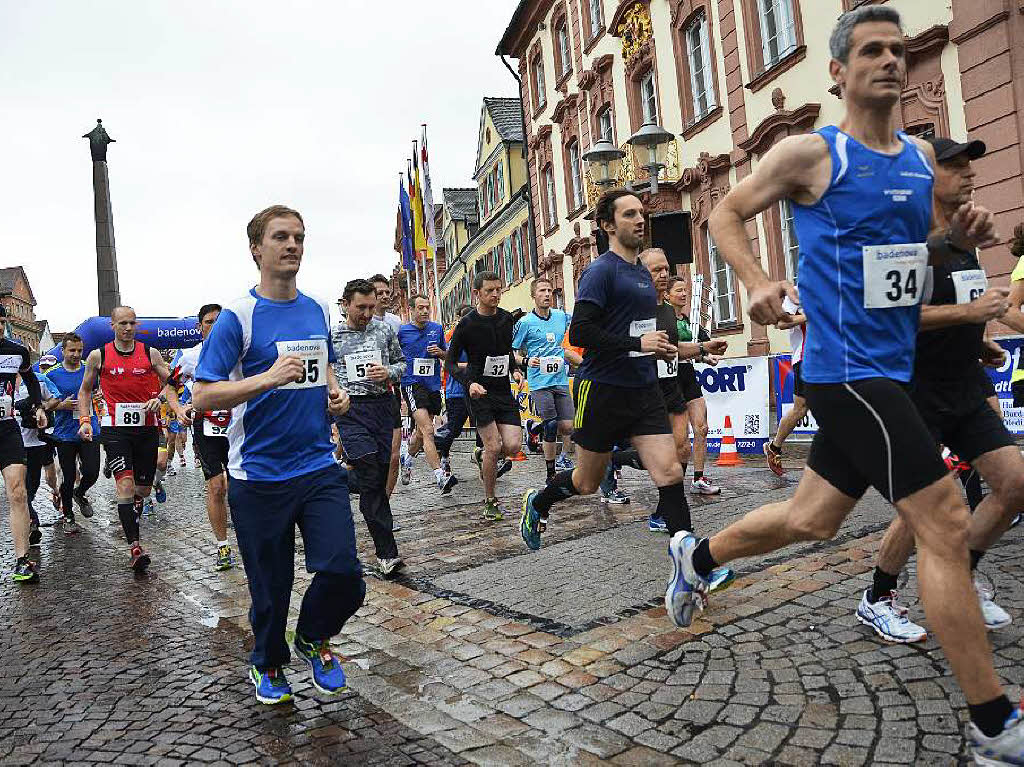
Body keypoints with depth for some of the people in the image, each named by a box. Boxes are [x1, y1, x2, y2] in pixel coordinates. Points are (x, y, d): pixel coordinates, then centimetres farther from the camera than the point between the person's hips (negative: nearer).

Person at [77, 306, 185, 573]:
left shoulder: (150, 353, 4)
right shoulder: (98, 356, 3)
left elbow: (169, 383, 9)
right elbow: (85, 390, 14)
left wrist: (177, 408, -9)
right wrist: (84, 420, 2)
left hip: (147, 428, 2)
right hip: (115, 429, -2)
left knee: (143, 489, 10)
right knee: (125, 484, -15)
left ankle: (131, 518, 41)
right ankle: (134, 547, -15)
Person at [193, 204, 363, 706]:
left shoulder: (318, 311, 8)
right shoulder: (238, 316, -8)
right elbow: (203, 397, -12)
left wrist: (336, 393, 6)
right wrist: (269, 378, -24)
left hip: (319, 466, 4)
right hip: (258, 476, -4)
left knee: (342, 574, -8)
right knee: (271, 586, 8)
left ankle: (314, 638, 24)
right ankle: (268, 666, 37)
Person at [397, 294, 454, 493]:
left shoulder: (437, 329, 10)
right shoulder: (401, 331, 0)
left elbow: (447, 356, 18)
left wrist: (440, 352, -2)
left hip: (433, 385, 5)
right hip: (412, 384, -5)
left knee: (420, 433, 16)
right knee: (427, 430, -20)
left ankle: (408, 461, 44)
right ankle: (440, 476, -25)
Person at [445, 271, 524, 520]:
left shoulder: (507, 319, 7)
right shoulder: (467, 324, -9)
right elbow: (450, 362, -4)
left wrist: (515, 369, 6)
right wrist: (469, 383, -19)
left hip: (503, 390, 5)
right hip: (479, 390, -5)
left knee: (513, 446, -8)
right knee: (494, 446, -9)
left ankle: (485, 458, 27)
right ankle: (490, 501, 9)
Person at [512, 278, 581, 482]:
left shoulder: (562, 316, 9)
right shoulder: (525, 322, -4)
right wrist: (526, 361, -19)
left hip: (561, 380, 5)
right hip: (540, 383, -5)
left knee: (568, 427, 0)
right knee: (551, 427, -5)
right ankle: (551, 474, 8)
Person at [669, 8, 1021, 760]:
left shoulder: (922, 155, 15)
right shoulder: (810, 153, -6)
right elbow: (726, 213, 2)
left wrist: (959, 237, 3)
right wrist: (760, 283, -15)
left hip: (889, 367, 8)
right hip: (848, 367, -8)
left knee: (812, 520, 17)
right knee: (947, 526, -9)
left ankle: (696, 556, 40)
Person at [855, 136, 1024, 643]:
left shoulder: (963, 243, 15)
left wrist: (978, 343, 14)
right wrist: (971, 312, -24)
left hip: (966, 390, 9)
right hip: (918, 395, -8)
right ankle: (876, 601, 14)